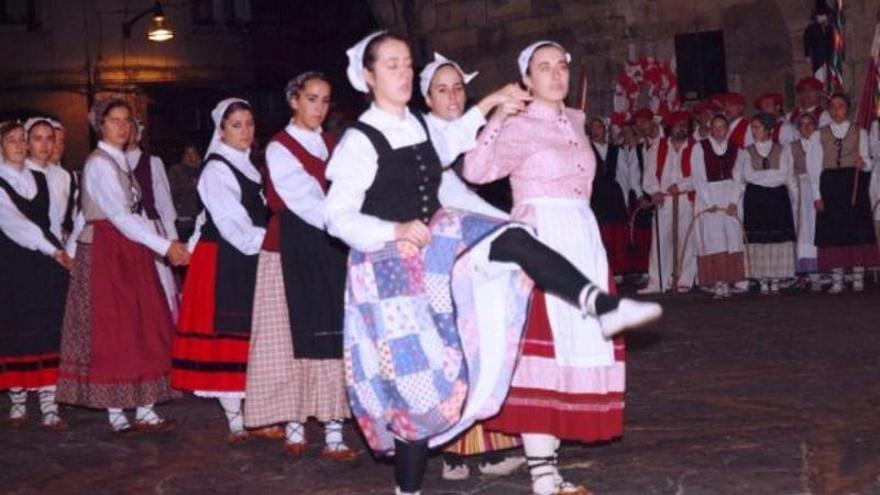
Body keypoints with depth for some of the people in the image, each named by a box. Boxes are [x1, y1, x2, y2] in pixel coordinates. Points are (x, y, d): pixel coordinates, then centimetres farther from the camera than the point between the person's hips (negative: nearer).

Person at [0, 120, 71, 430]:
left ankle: (49, 407, -3)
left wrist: (60, 251, 7)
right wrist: (52, 250, -18)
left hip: (47, 262, 3)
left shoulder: (40, 178, 15)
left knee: (48, 331, -2)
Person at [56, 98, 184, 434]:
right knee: (111, 331, -3)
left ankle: (144, 409, 8)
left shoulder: (120, 162, 16)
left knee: (142, 329, 5)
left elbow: (136, 213, 12)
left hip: (129, 252, 8)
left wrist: (166, 246, 1)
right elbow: (120, 216, -19)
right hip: (105, 252, -8)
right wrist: (164, 247, -22)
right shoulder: (99, 163, -10)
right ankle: (116, 411, 4)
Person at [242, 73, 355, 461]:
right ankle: (294, 426, 13)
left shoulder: (333, 145, 14)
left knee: (333, 338, 0)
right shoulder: (279, 148, -3)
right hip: (294, 251, -4)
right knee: (295, 337, 2)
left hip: (332, 248, 4)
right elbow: (304, 202, -15)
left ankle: (333, 432, 2)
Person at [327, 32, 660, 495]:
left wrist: (486, 105, 27)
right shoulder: (359, 140, -14)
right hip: (391, 265, -6)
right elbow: (338, 217, -16)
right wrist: (395, 232, -28)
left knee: (513, 241, -22)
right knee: (416, 376, -1)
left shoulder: (420, 126, 6)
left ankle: (602, 305, -27)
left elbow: (448, 144, 31)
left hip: (437, 243, 6)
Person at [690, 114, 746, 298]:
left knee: (732, 238, -6)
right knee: (713, 239, -10)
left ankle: (727, 281, -4)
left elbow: (738, 177, 8)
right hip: (707, 197, -2)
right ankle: (717, 283, -10)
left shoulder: (735, 150, 11)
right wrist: (709, 203, -9)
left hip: (730, 197, 2)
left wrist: (734, 201, -7)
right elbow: (698, 178, -1)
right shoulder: (700, 147, 4)